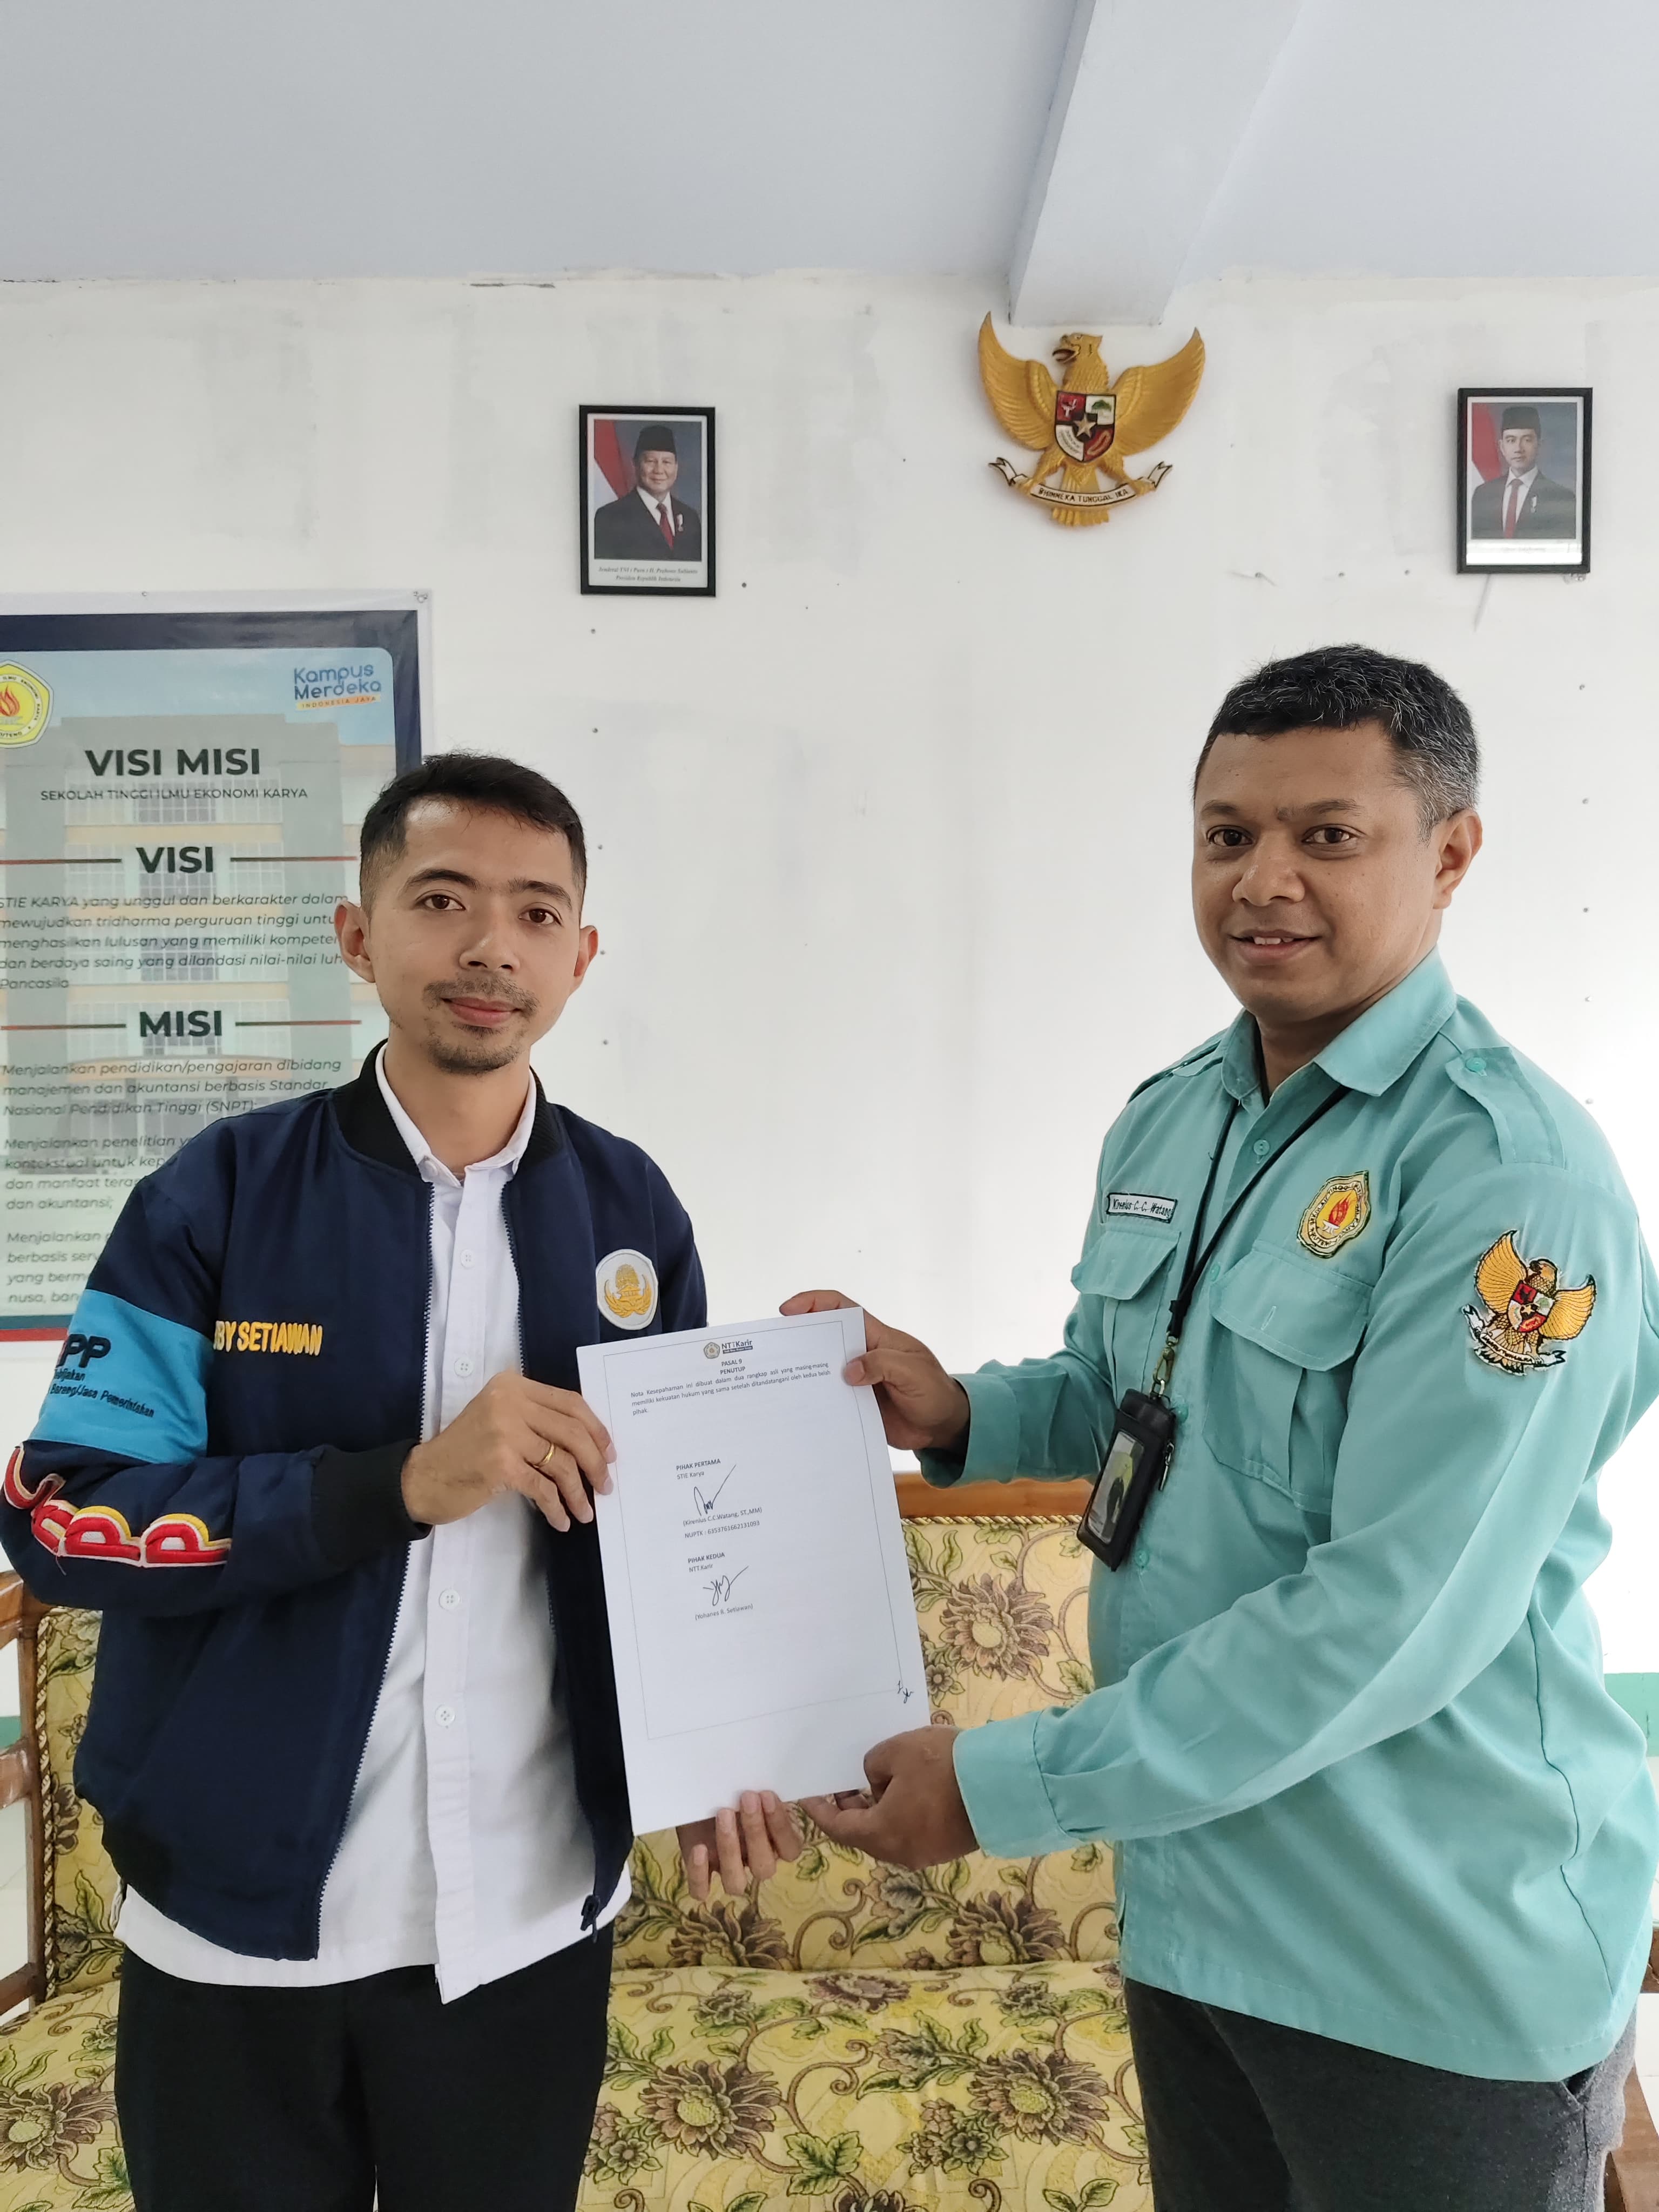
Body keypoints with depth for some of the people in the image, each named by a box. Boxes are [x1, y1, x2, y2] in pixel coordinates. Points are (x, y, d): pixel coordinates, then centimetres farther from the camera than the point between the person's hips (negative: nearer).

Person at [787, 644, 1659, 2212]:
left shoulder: (1509, 1174, -23)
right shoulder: (1163, 1122, 2)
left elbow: (1396, 1619, -27)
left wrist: (1005, 1787, -22)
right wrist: (956, 1415, -6)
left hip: (1444, 1956, -6)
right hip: (1190, 1890, 7)